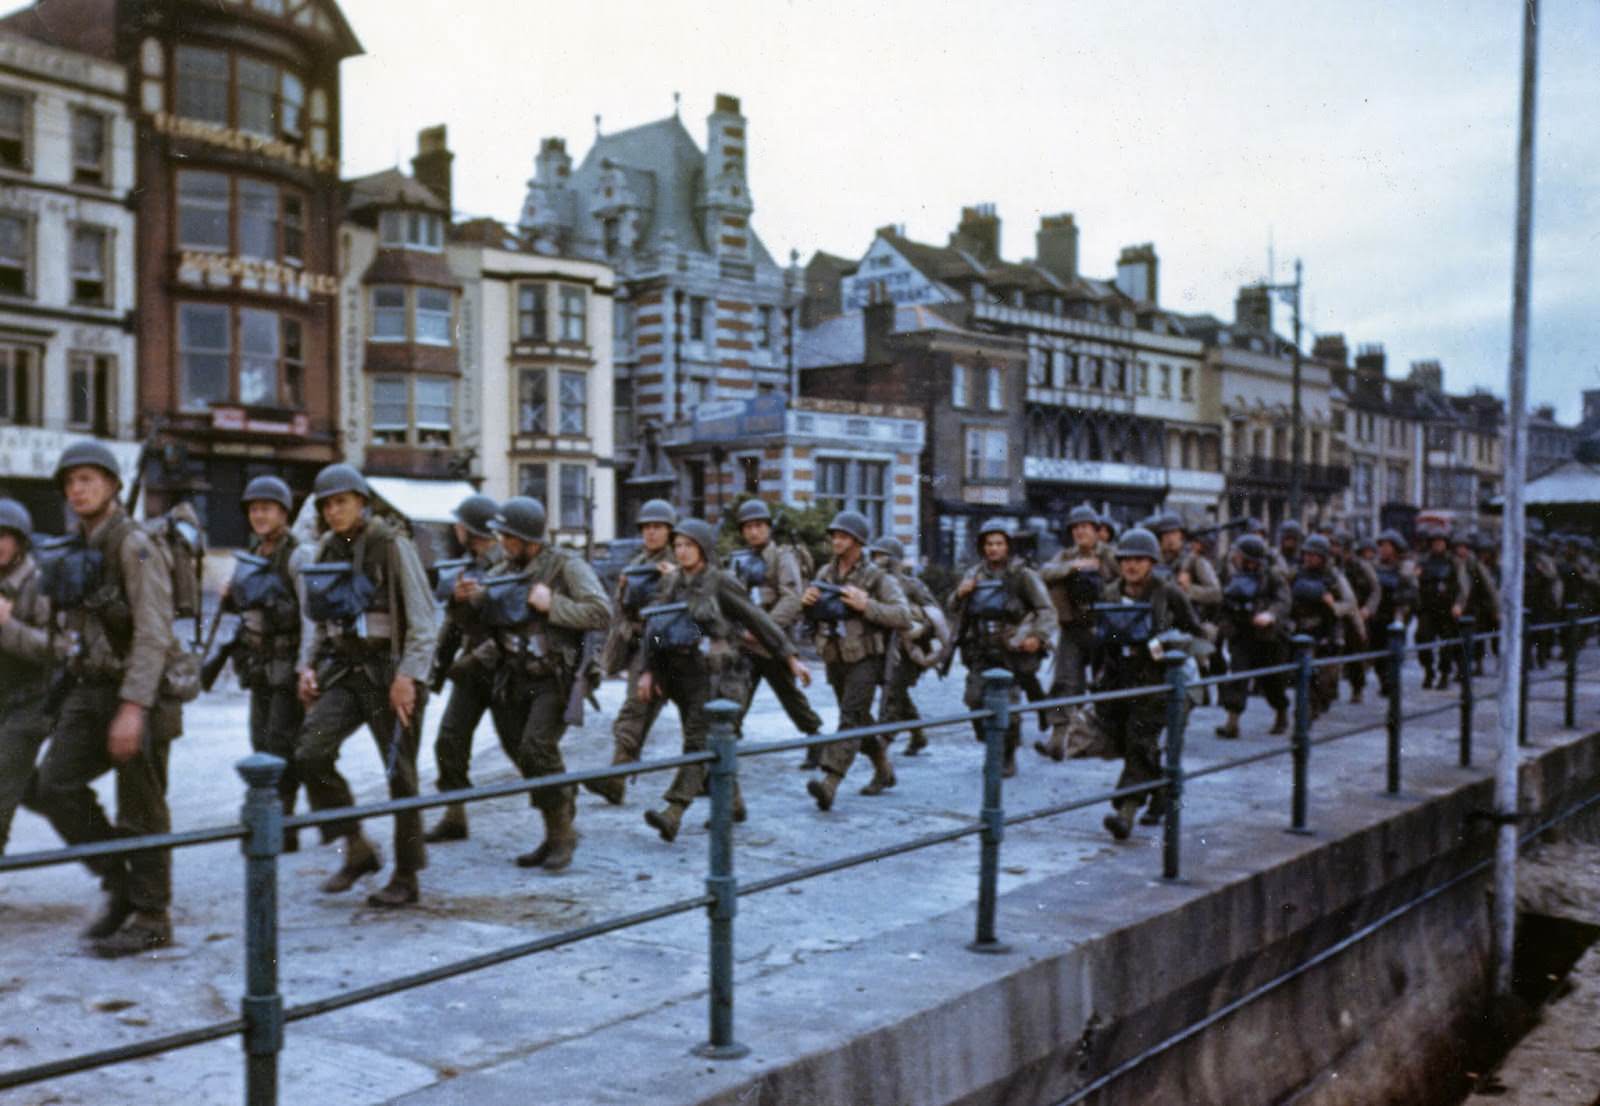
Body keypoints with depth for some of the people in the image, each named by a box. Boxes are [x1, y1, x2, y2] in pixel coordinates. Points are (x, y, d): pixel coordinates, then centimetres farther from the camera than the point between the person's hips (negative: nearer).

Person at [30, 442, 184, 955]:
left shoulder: (134, 545, -13)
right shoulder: (77, 550, 13)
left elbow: (154, 633, -20)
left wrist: (133, 707, -27)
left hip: (140, 694, -7)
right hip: (89, 691, 8)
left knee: (140, 810, -1)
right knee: (54, 785, -4)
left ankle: (151, 917, 11)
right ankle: (120, 885, 10)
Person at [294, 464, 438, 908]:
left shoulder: (392, 546, -8)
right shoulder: (326, 550, 11)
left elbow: (424, 618, -11)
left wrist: (409, 676, -19)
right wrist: (310, 666, 6)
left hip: (389, 671, -5)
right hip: (343, 671, 6)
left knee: (399, 774, 1)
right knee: (310, 754, -13)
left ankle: (406, 876, 14)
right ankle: (357, 849, 3)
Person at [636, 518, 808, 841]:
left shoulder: (720, 583, -7)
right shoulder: (671, 583, 9)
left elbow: (758, 621, -3)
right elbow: (652, 627, 9)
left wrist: (791, 658, 0)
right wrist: (648, 670, -2)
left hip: (717, 676, -6)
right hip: (682, 676, 6)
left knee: (699, 742, -14)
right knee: (712, 745, 14)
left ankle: (672, 814, -23)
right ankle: (733, 803, 30)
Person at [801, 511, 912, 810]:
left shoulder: (878, 578, -9)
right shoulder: (826, 574, 8)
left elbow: (904, 617, -15)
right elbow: (810, 616, 17)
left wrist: (866, 605, -24)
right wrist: (806, 601, -7)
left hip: (864, 660, -6)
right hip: (835, 659, 7)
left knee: (851, 719, -16)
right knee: (860, 721, 17)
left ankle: (829, 783, -26)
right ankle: (884, 769, 36)